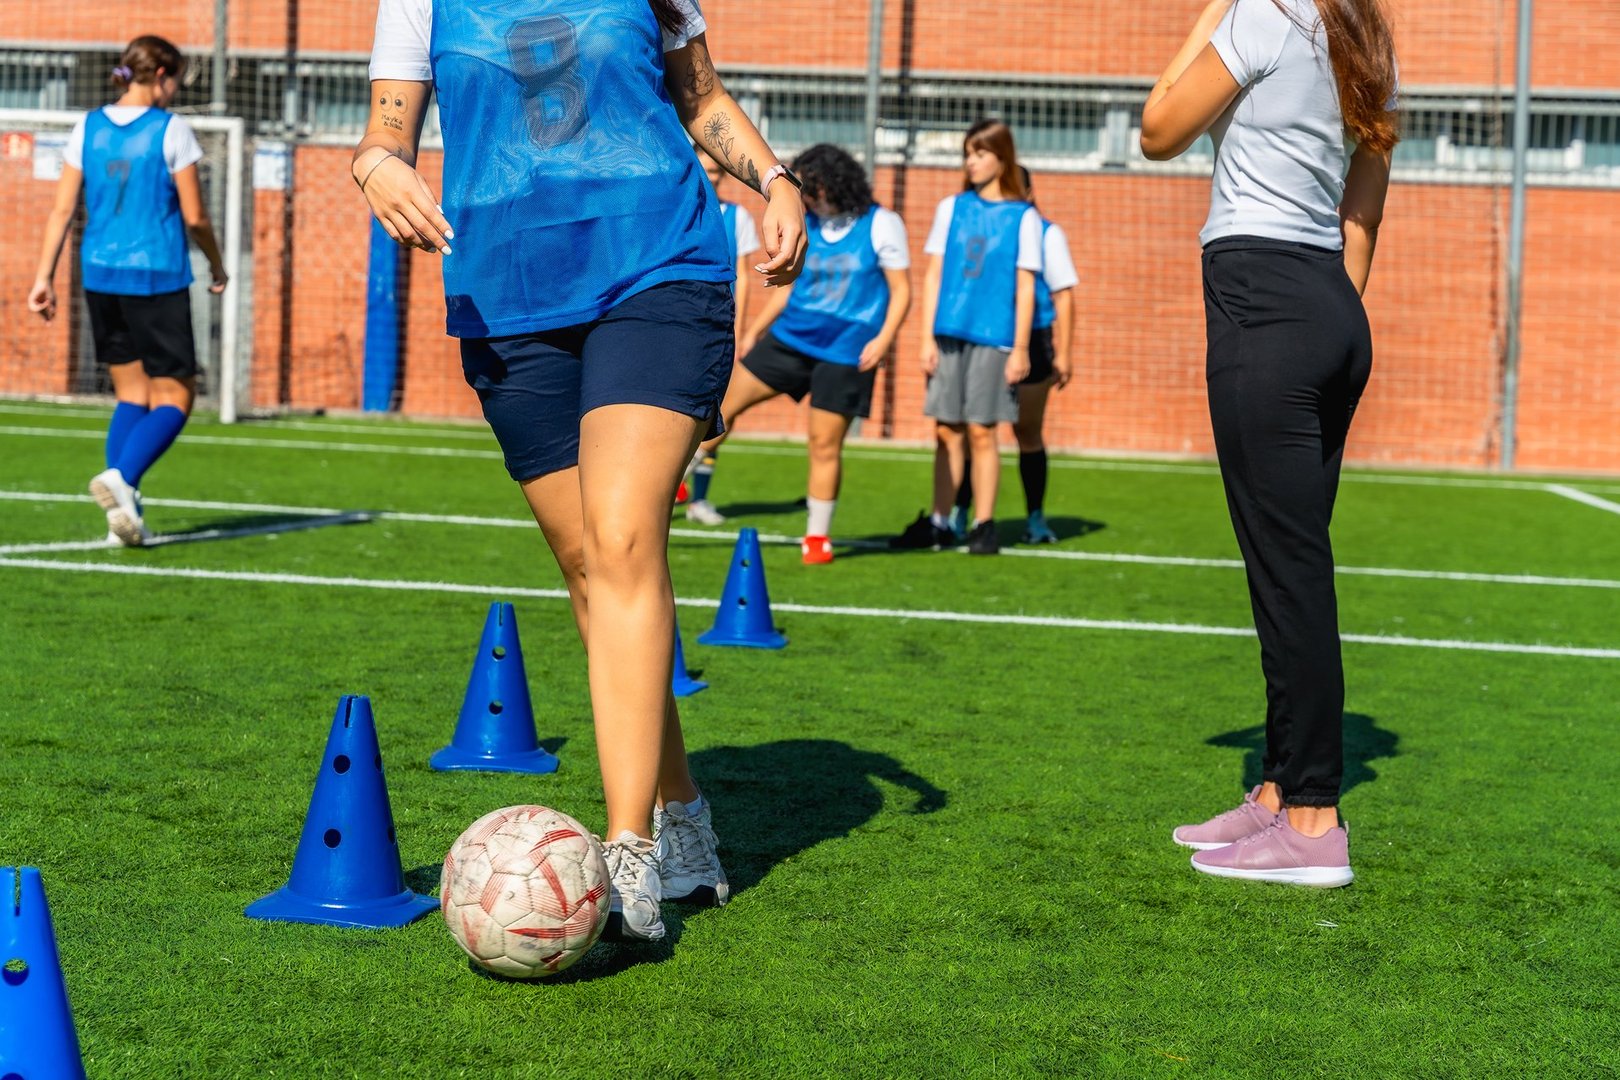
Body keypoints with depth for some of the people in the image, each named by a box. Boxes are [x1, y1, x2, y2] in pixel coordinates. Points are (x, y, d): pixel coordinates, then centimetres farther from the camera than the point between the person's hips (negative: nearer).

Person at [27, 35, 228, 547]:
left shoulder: (87, 128, 6)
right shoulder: (172, 131, -7)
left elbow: (62, 208, 4)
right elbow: (194, 216, -5)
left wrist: (44, 276, 7)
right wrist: (217, 265, 11)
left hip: (100, 276, 5)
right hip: (157, 278, -5)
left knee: (131, 395, 14)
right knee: (175, 397, 3)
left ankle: (123, 512, 5)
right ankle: (120, 476, -21)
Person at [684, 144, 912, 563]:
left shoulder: (882, 225, -7)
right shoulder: (805, 224, 7)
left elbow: (901, 290, -5)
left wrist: (882, 339, -17)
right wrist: (756, 328, 14)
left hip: (846, 351, -5)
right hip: (791, 336, 5)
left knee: (825, 442, -2)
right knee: (727, 398, -1)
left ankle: (818, 536, 11)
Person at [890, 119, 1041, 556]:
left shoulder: (1023, 217, 1)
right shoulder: (951, 208, 10)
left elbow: (1025, 286, -1)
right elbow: (933, 275, 10)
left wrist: (1020, 349, -5)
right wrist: (927, 338, 4)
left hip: (993, 338, -3)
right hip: (948, 334, 3)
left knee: (981, 431, -3)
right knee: (947, 430, 5)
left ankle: (984, 525, 5)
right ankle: (939, 523, 12)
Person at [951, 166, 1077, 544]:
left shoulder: (1046, 234, 4)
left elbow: (1063, 296, 2)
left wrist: (1063, 354, -4)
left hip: (1030, 344, -1)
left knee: (1028, 432, 6)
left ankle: (1035, 517, 14)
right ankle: (958, 513, 1)